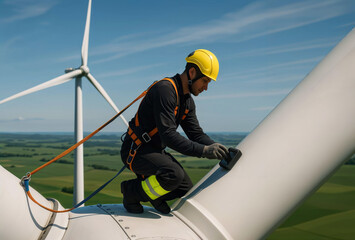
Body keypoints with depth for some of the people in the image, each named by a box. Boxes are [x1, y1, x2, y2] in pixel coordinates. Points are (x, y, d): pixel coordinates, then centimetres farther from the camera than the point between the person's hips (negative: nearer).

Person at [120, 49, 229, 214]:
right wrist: (203, 151, -31)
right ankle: (132, 191, -8)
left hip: (156, 151, 9)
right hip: (136, 151, -9)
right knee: (174, 174, -30)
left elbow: (196, 134, 8)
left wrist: (216, 148, -10)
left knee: (186, 189, 4)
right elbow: (168, 135, -30)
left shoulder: (188, 101, 8)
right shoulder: (164, 89, -23)